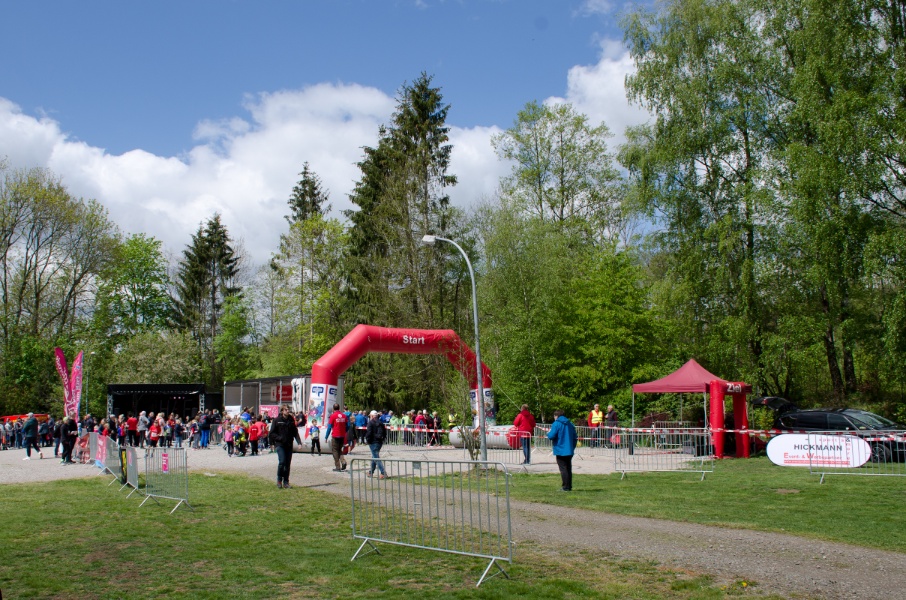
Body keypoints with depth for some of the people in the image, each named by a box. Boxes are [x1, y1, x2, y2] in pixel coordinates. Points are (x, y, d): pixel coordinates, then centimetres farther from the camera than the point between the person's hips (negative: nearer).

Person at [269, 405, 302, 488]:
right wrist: (279, 438, -15)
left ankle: (286, 482, 14)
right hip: (280, 445, -4)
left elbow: (295, 432, 12)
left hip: (289, 445, 4)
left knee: (288, 464, 5)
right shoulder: (277, 420, -3)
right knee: (282, 462, -15)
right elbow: (271, 433, -1)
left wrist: (299, 442, 0)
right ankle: (279, 480, 3)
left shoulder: (291, 420, 8)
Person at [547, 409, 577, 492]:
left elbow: (551, 436, -17)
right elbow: (574, 437, 12)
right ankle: (569, 486, 15)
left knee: (563, 469, -3)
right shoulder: (570, 424, 10)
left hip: (560, 451, -6)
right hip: (569, 451, 6)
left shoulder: (556, 424, -10)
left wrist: (548, 433, 5)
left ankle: (566, 487, -5)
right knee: (569, 469, 13)